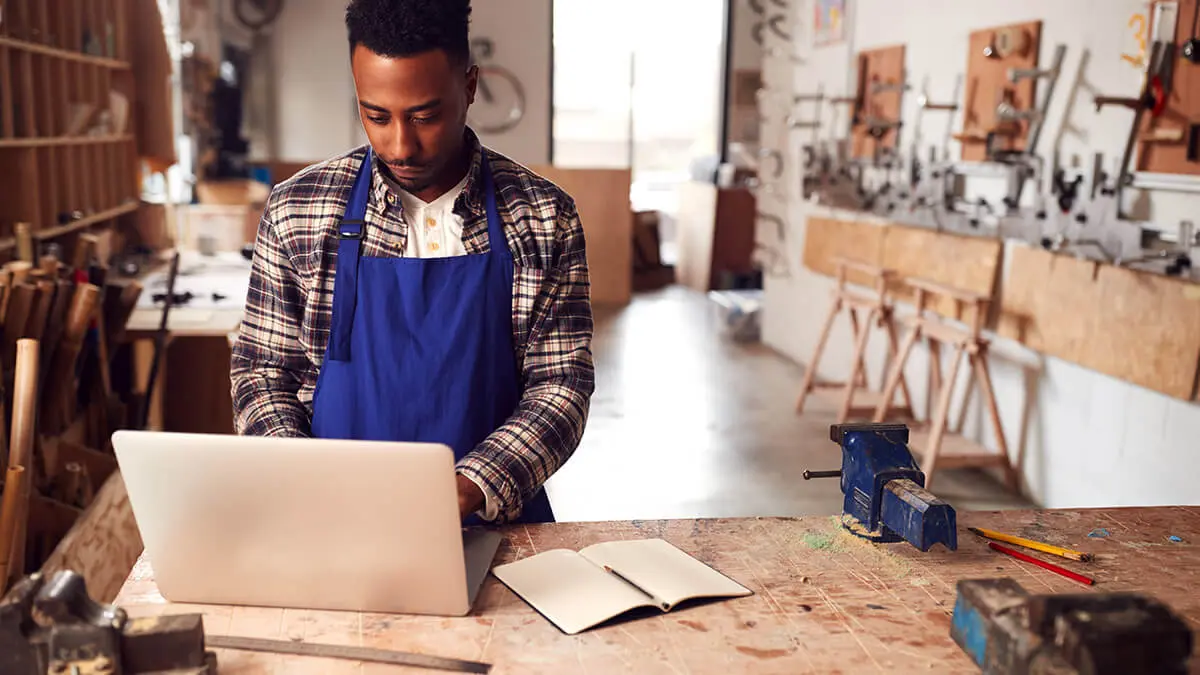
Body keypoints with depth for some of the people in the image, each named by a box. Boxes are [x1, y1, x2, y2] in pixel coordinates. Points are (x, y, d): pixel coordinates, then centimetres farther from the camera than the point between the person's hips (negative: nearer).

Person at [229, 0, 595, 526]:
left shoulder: (544, 219, -1)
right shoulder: (295, 210, 1)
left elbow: (561, 383, -2)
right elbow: (261, 372, 7)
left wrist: (467, 491, -17)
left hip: (493, 522, 1)